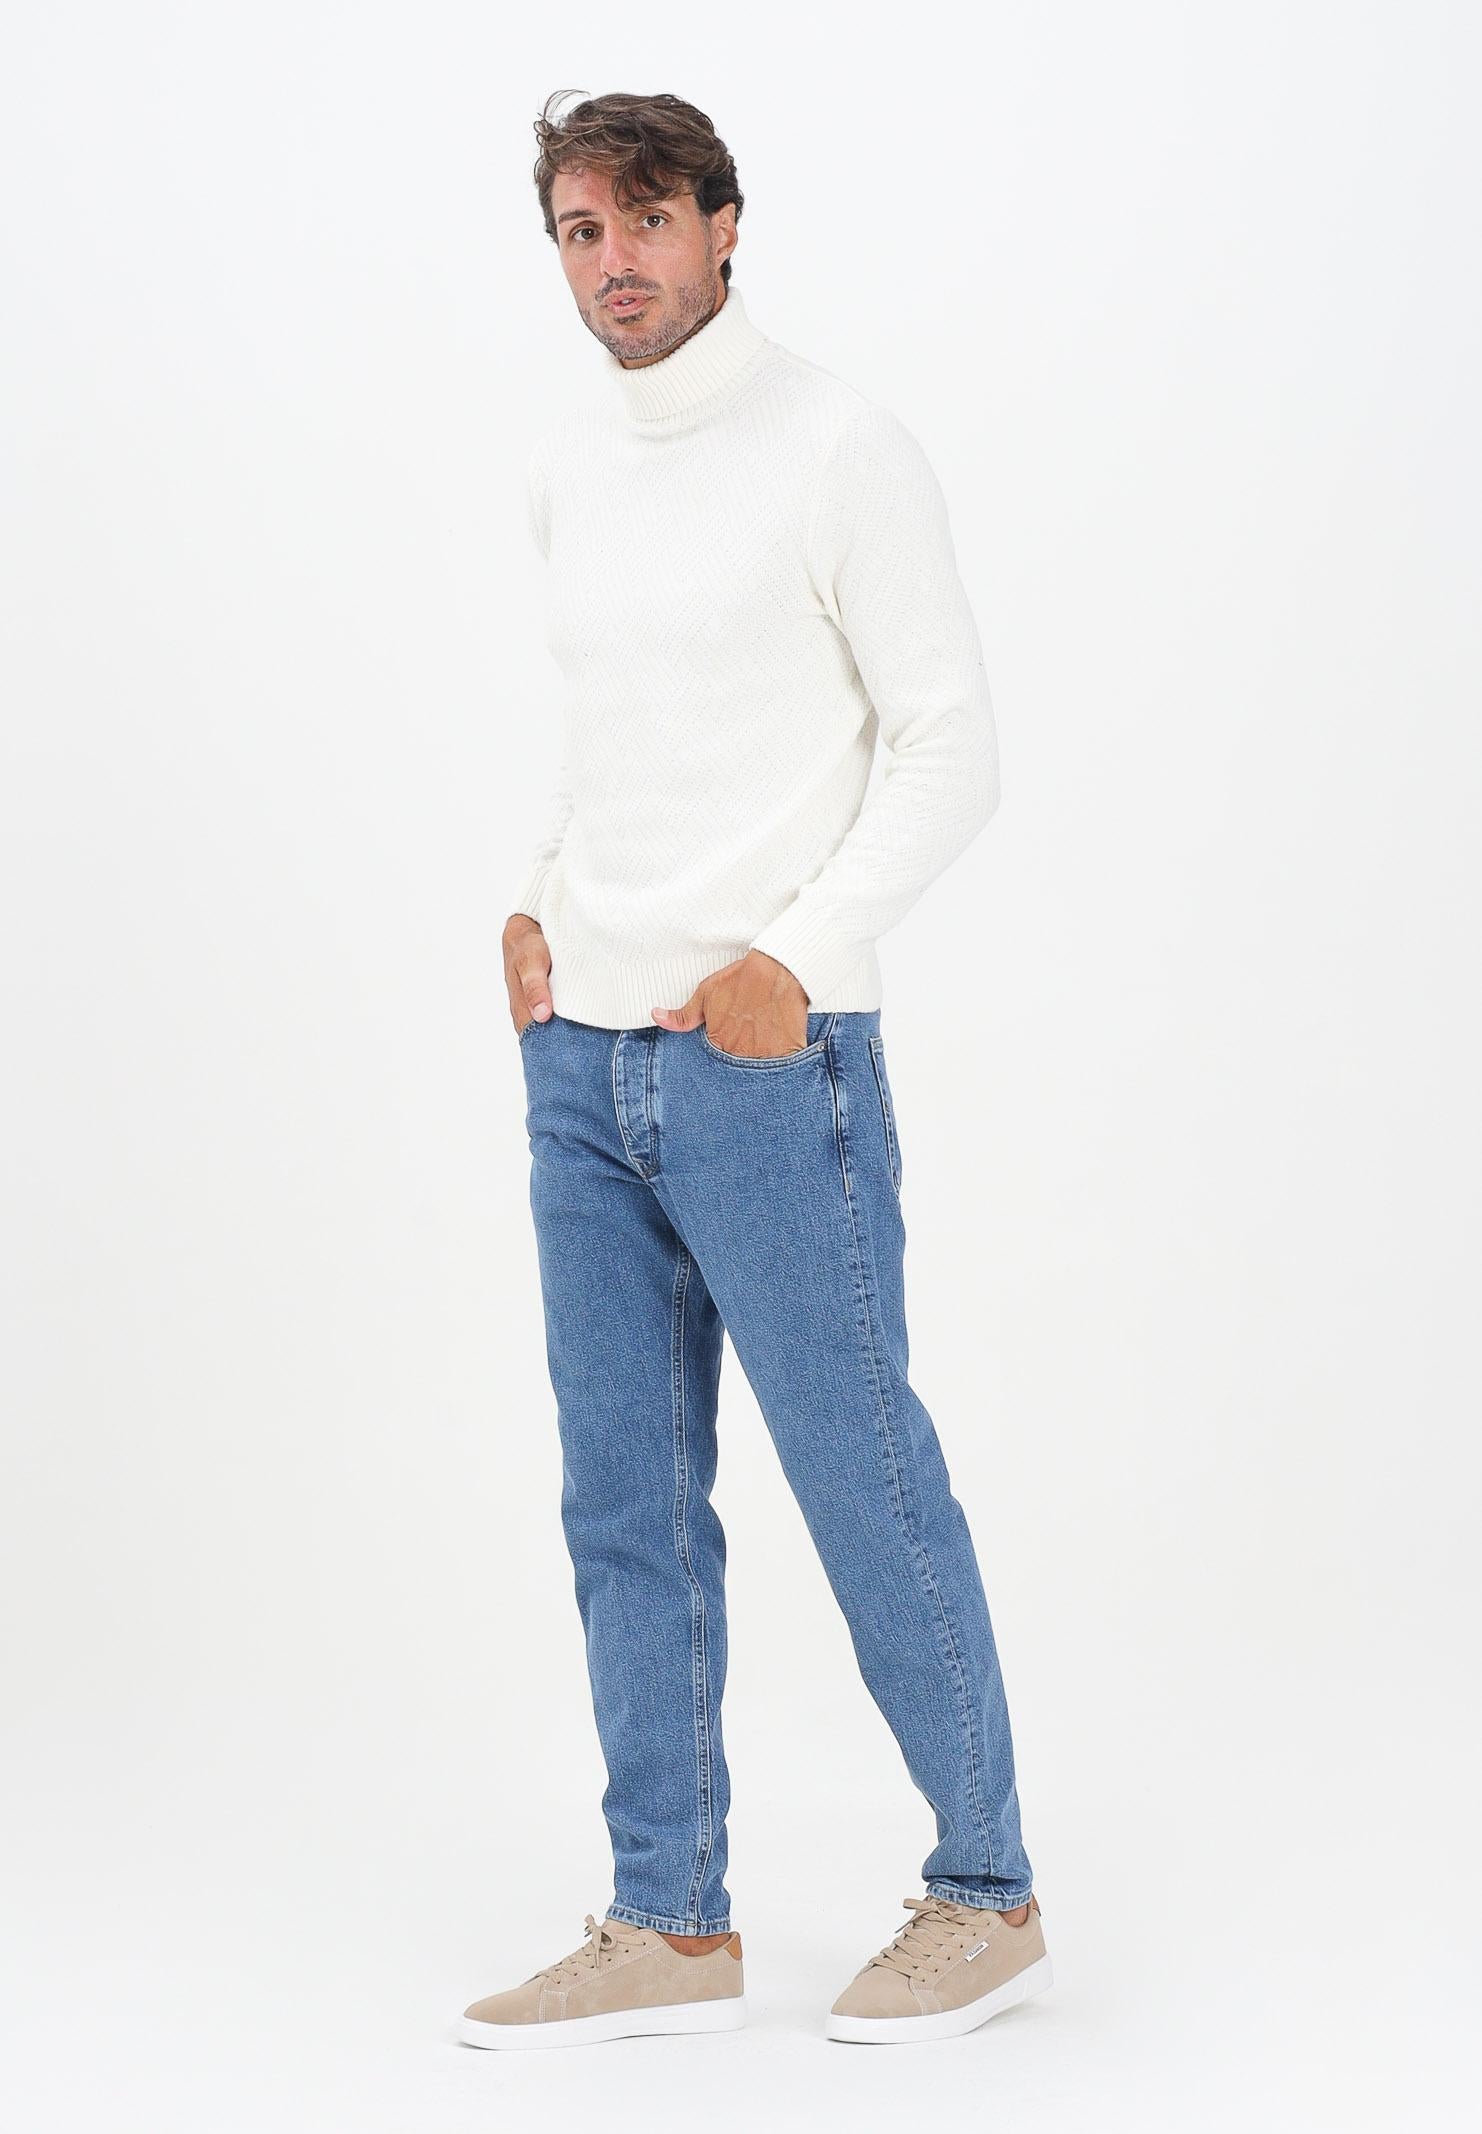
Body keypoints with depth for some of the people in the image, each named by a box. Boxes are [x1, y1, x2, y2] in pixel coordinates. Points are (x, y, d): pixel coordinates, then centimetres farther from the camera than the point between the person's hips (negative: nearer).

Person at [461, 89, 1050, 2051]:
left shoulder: (838, 451, -7)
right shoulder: (568, 477, 13)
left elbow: (952, 746, -8)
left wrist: (795, 956, -15)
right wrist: (537, 902, 11)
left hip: (767, 1061, -7)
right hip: (582, 1061, 7)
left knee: (864, 1483, 0)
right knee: (626, 1503, 9)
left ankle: (987, 1893, 15)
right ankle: (671, 1925, 17)